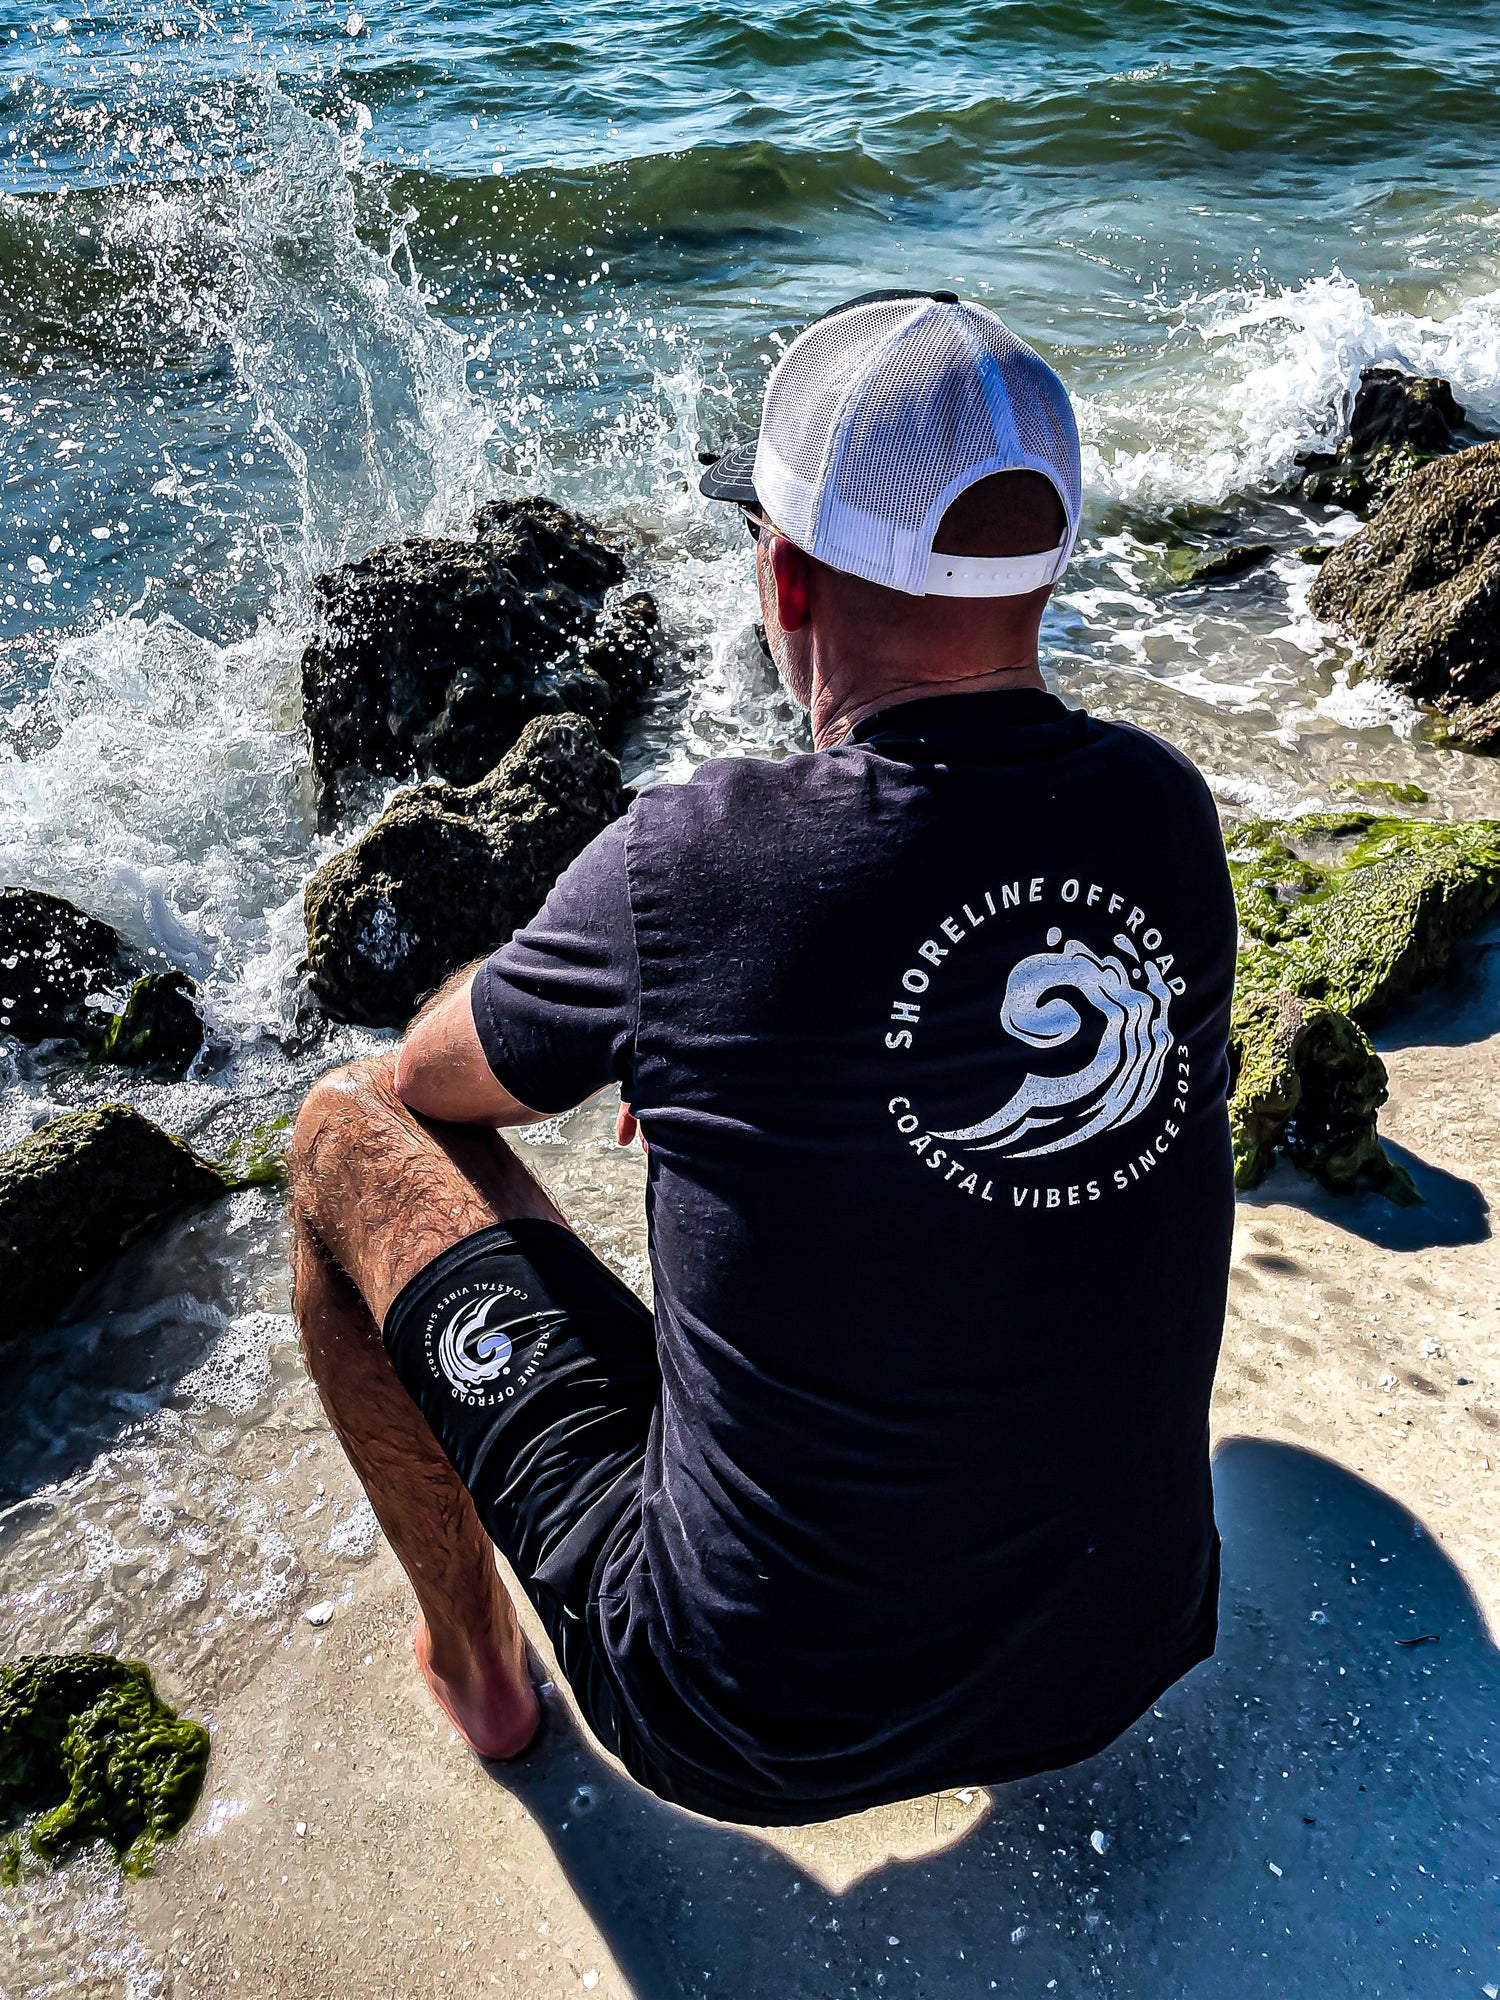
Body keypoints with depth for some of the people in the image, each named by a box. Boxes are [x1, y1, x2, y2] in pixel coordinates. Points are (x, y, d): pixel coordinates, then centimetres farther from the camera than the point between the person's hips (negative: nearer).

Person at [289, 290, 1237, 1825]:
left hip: (763, 1731, -5)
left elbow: (428, 1078, -3)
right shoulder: (1169, 810, -9)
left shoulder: (694, 865, -24)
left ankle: (472, 1663, 24)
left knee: (347, 1129, 5)